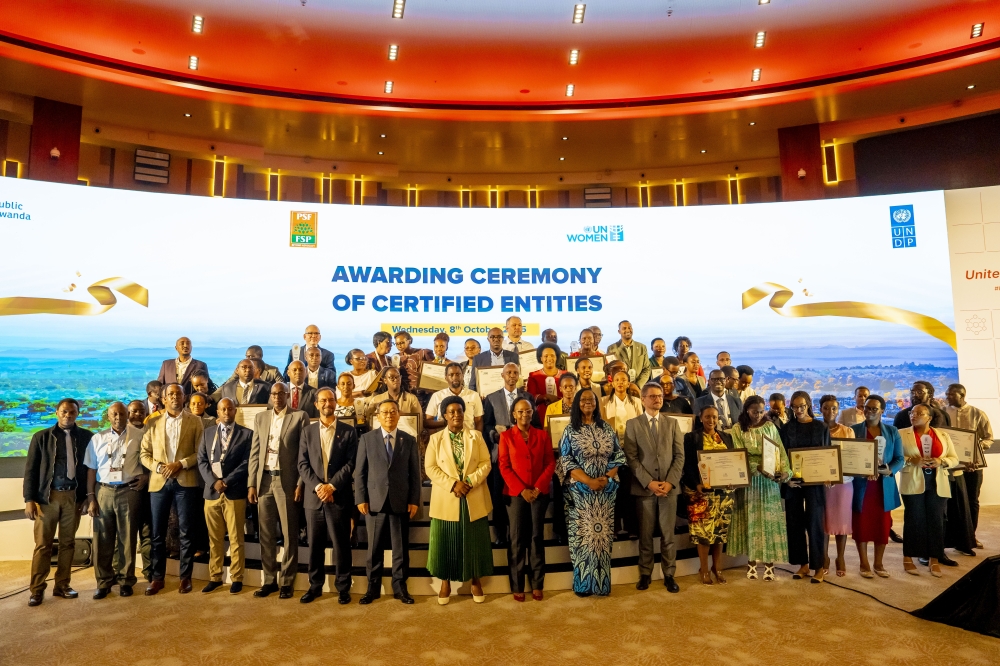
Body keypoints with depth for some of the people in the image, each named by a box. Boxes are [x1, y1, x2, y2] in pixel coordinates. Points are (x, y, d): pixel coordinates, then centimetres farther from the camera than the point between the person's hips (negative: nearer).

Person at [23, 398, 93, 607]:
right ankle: (37, 590, 13)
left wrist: (87, 496, 1)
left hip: (73, 497, 1)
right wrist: (29, 499, -5)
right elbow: (31, 469, 2)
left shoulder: (86, 437, 3)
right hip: (47, 496, -1)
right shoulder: (41, 437, 3)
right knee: (43, 545, 2)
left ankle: (62, 586, 19)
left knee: (68, 543, 8)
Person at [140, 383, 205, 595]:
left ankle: (185, 577, 13)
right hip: (159, 482, 2)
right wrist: (158, 467, -8)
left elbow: (200, 452, -2)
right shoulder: (153, 423, 11)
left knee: (186, 532, 2)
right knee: (158, 533, 7)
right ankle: (157, 577, 19)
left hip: (185, 482, -2)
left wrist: (181, 464, -14)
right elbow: (144, 454, 8)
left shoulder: (194, 421, 4)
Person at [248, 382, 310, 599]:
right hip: (264, 480, 4)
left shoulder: (300, 417, -2)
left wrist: (300, 484, -10)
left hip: (287, 481, -4)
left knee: (289, 534, 3)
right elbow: (254, 453, 11)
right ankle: (268, 580, 21)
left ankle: (287, 582, 14)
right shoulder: (260, 418, 12)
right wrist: (251, 483, 5)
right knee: (266, 534, 10)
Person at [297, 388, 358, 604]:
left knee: (341, 544, 3)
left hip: (339, 497, -2)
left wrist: (332, 486, -14)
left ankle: (343, 587, 16)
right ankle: (315, 585, 25)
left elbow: (351, 464, -5)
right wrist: (318, 486, -11)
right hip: (313, 496, 2)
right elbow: (302, 464, 2)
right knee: (315, 544, 10)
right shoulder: (307, 431, 8)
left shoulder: (348, 431, 1)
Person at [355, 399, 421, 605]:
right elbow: (360, 471, 3)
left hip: (401, 502, 1)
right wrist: (361, 499, -5)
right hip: (375, 501, 0)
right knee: (374, 548, 8)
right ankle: (373, 588, 21)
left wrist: (414, 501, -3)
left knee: (401, 548, 7)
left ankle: (399, 587, 20)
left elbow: (415, 473, 4)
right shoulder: (367, 438, 5)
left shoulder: (409, 440, 6)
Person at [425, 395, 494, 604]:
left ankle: (476, 581, 25)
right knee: (446, 541, 7)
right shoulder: (435, 439, 2)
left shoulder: (476, 436, 4)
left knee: (474, 541, 8)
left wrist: (470, 482, -16)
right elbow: (430, 467, -5)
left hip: (474, 499, 1)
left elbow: (485, 463, -1)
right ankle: (445, 583, 23)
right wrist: (453, 484, -16)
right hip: (446, 500, 0)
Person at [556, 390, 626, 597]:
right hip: (580, 490, -2)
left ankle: (602, 581, 21)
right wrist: (588, 481, -17)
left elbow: (619, 455, 5)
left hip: (606, 490, 3)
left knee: (603, 533, 8)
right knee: (582, 533, 3)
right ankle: (583, 583, 16)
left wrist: (607, 477, -11)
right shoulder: (570, 430, -2)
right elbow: (566, 461, -7)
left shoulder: (606, 428, 6)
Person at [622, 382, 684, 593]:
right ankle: (645, 574, 19)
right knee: (645, 534, 6)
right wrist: (649, 482, -13)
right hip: (644, 487, -1)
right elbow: (631, 458, -5)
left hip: (669, 486, 2)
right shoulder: (632, 424, 2)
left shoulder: (672, 423, 10)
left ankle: (669, 575, 18)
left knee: (668, 534, 6)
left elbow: (680, 456, 4)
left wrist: (670, 482, -8)